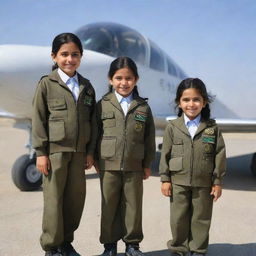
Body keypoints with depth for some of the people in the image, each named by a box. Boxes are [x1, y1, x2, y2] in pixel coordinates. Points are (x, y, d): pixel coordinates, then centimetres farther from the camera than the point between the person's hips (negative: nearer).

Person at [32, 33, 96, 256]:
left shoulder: (87, 86, 10)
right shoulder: (46, 84, -1)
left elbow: (92, 120, 11)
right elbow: (38, 120, -3)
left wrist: (90, 151, 7)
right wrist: (41, 152, -8)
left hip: (78, 152, 4)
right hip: (55, 150, -4)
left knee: (76, 198, 8)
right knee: (54, 199, 2)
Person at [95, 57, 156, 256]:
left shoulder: (143, 107, 5)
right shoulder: (103, 105, 1)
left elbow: (149, 138, 7)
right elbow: (95, 134, 2)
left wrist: (147, 164, 5)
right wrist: (95, 159, 0)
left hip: (134, 166, 1)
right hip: (108, 165, -1)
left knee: (133, 205, 10)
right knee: (109, 206, 9)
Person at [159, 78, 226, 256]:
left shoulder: (213, 128, -3)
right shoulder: (173, 127, -3)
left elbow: (220, 155, -1)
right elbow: (165, 154, 0)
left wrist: (218, 182, -2)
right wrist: (165, 179, -2)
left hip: (204, 183, 0)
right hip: (178, 182, 0)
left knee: (201, 219, 11)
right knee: (178, 218, 10)